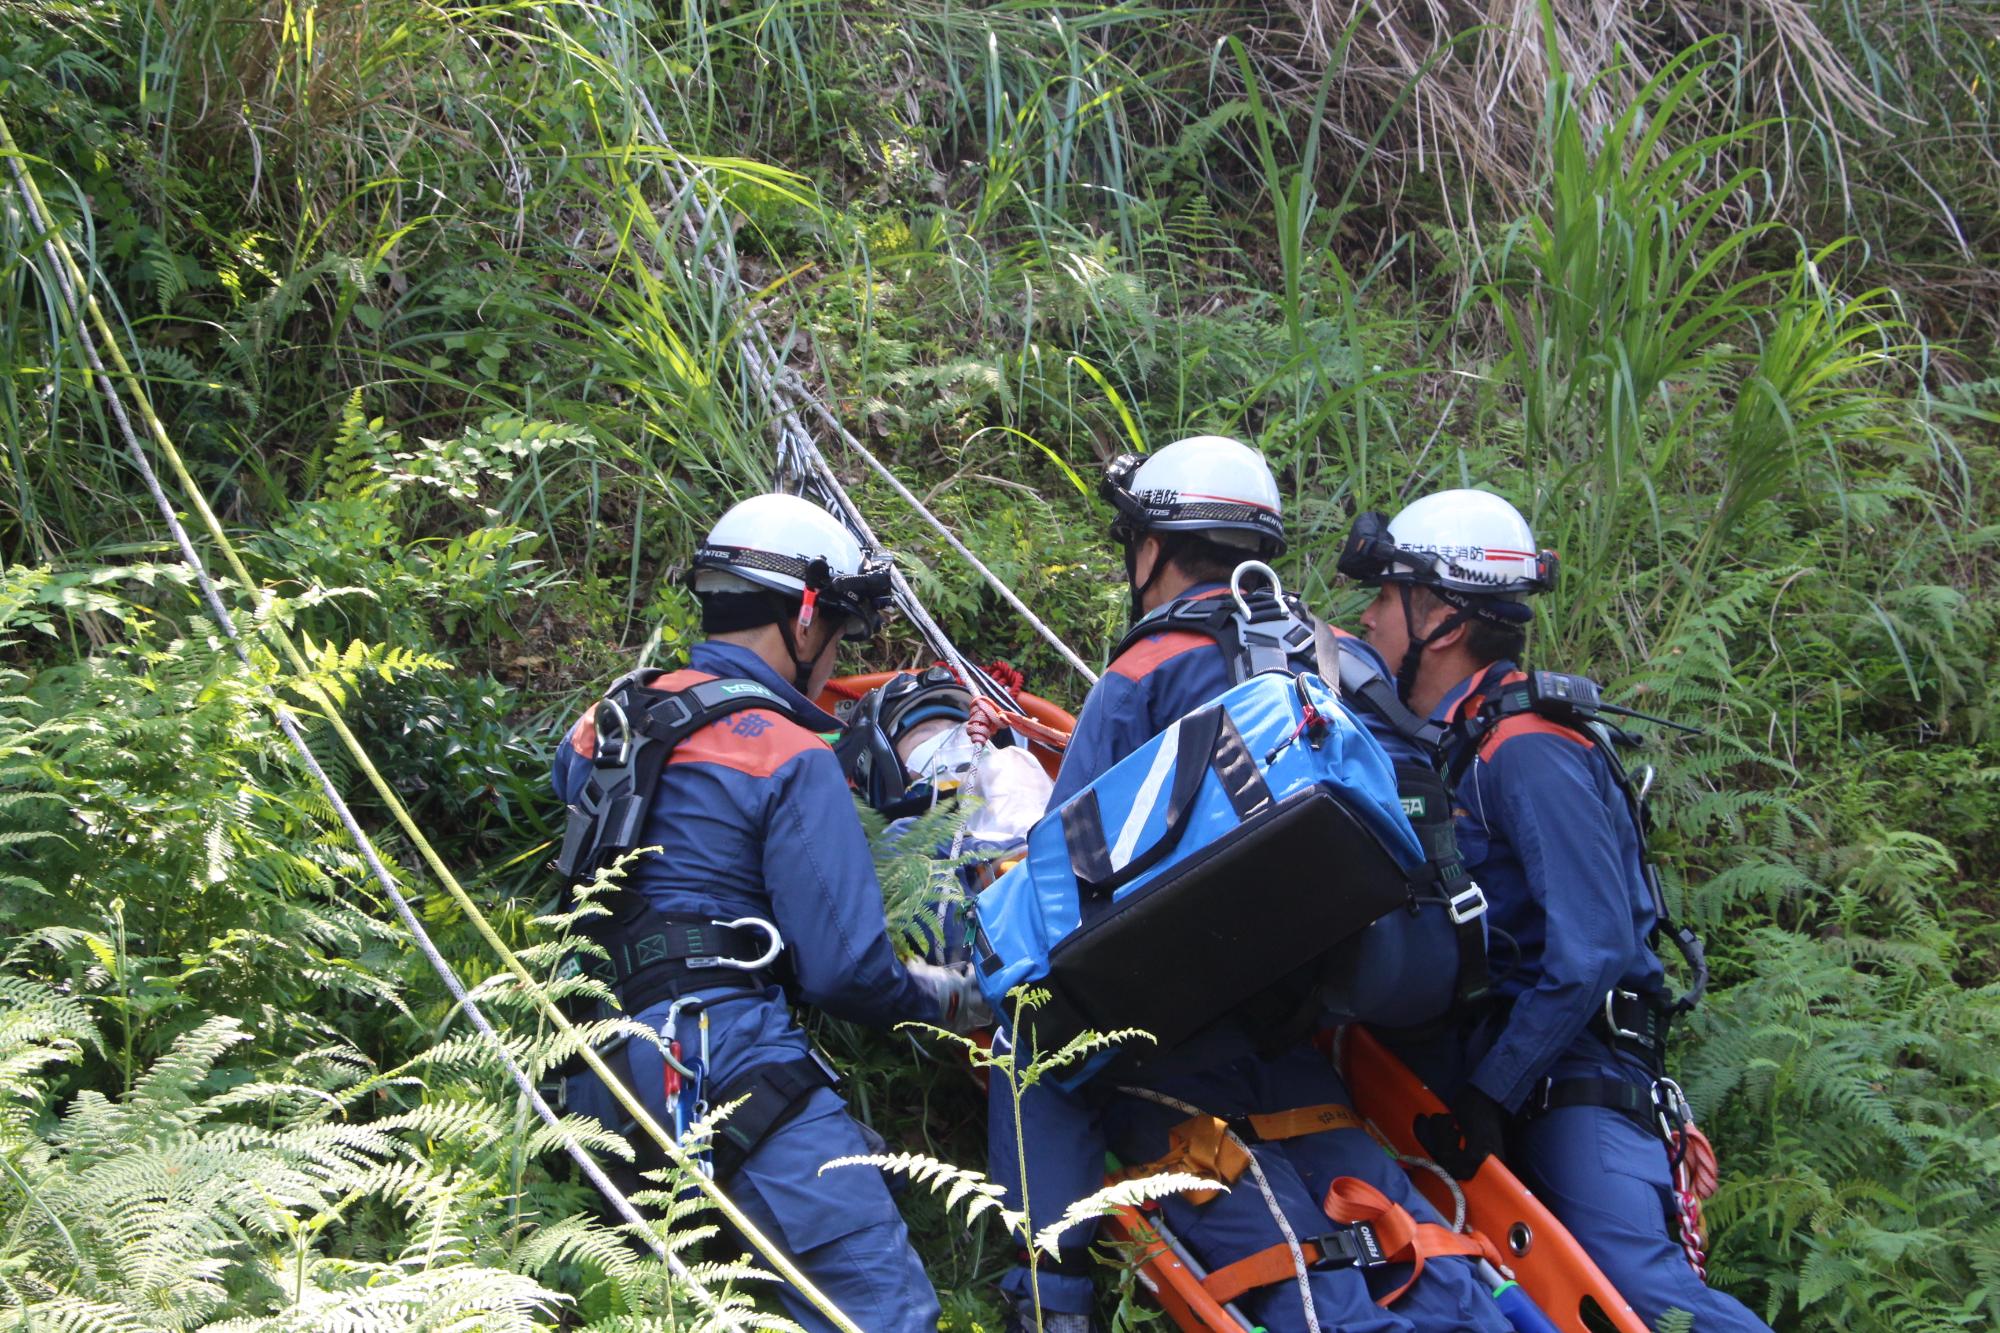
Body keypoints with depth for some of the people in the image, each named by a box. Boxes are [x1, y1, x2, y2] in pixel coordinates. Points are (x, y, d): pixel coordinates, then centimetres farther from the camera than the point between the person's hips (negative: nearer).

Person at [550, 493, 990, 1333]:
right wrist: (952, 998, 10)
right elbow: (844, 970, -7)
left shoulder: (610, 724, 16)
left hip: (595, 1074, 9)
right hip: (724, 1061, -9)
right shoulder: (790, 758, -5)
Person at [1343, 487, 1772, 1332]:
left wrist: (1492, 1094, -19)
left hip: (1568, 1070, -9)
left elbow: (1590, 955, -21)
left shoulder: (1526, 753, -15)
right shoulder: (1450, 744, 15)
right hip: (1493, 1061, 9)